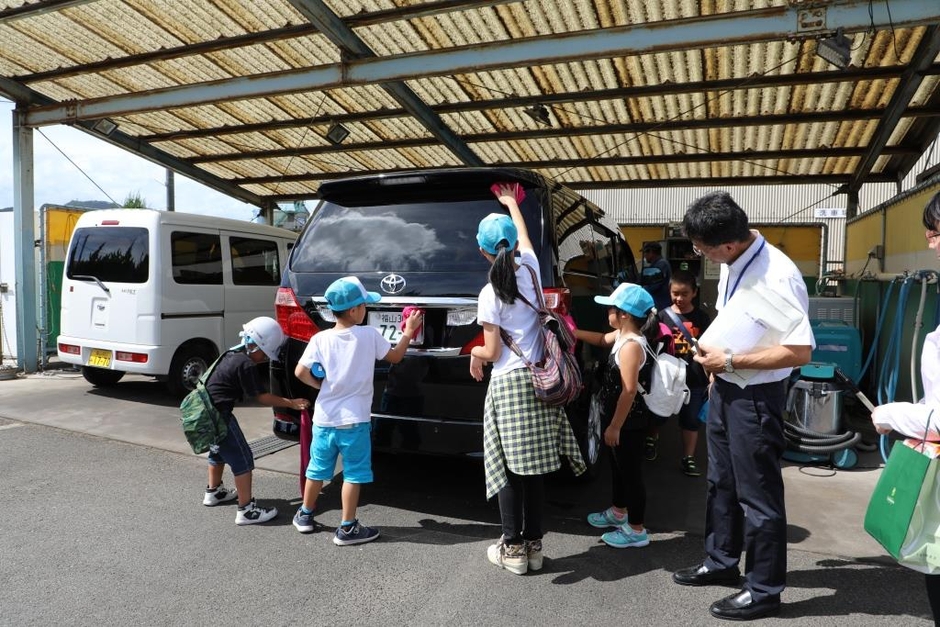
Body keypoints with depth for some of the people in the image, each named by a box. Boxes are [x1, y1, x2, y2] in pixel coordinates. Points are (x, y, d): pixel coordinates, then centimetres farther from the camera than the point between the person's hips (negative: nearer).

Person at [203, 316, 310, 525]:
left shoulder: (234, 354, 11)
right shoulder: (246, 365, -19)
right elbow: (261, 397, -15)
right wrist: (291, 403, -13)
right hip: (218, 414, -10)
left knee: (220, 450, 29)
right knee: (242, 458, -5)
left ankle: (213, 492, 46)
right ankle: (246, 510, -4)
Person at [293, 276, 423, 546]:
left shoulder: (320, 339, -4)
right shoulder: (369, 335, -9)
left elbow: (301, 372, -8)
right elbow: (395, 356, 4)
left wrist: (320, 385, 9)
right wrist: (409, 331, 16)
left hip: (324, 417, 4)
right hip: (354, 419, -3)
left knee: (318, 468, 19)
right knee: (354, 473, 6)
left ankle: (305, 516, 35)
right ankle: (347, 528, 11)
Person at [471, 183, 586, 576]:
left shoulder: (490, 294, -12)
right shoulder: (530, 272, 1)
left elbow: (493, 352, -10)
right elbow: (524, 235, 23)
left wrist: (475, 353, 12)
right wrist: (511, 204, 39)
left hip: (508, 384, -5)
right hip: (539, 380, 5)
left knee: (509, 468, 5)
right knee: (534, 469, 12)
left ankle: (513, 549, 14)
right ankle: (533, 545, 21)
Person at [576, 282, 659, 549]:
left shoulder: (631, 345, -26)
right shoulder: (622, 336, 3)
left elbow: (629, 390, -28)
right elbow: (602, 340, 26)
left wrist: (614, 426, -23)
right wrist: (573, 332, 17)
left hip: (628, 420, -10)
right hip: (621, 416, 10)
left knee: (631, 471, 3)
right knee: (618, 466, 24)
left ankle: (636, 530, 16)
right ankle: (618, 512, 42)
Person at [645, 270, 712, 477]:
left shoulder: (702, 318, -1)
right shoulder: (662, 316, -5)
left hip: (694, 379, 1)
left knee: (691, 420, 10)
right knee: (658, 414, 17)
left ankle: (688, 459, 24)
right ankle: (651, 439, 44)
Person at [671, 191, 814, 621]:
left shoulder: (777, 277, -26)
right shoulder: (730, 265, -1)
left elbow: (801, 351, -27)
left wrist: (730, 361, -24)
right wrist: (717, 367, 14)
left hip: (756, 395, -9)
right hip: (726, 387, 9)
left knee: (757, 492, 6)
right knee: (721, 481, 21)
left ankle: (764, 590, 25)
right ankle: (721, 562, 41)